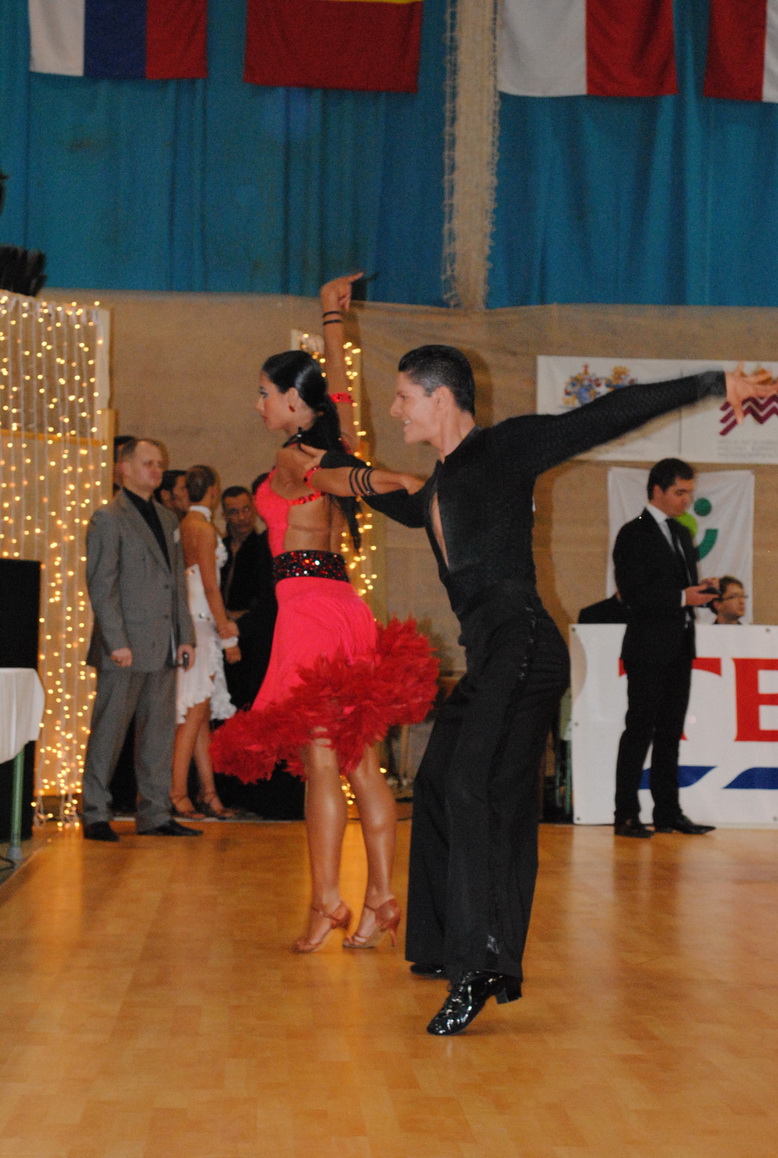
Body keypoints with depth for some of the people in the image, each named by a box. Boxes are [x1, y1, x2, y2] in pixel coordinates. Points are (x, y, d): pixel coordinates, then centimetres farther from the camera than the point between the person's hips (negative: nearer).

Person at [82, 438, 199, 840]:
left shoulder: (166, 518, 18)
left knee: (160, 733, 9)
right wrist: (116, 642, -17)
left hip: (163, 647, 7)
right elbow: (101, 585, -10)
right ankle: (95, 815, 6)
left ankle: (155, 814, 15)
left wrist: (185, 635, 12)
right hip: (126, 648, -7)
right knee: (109, 732, -1)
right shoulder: (108, 519, -5)